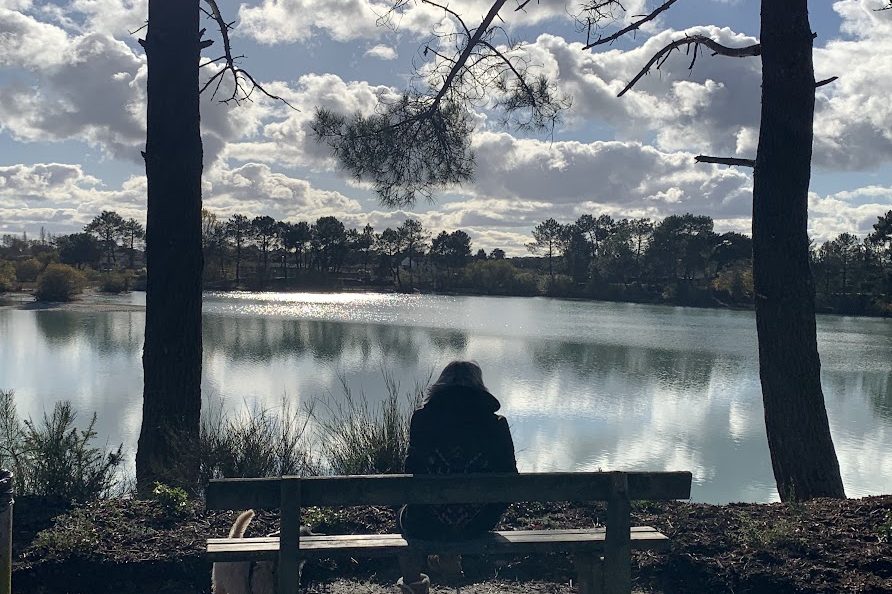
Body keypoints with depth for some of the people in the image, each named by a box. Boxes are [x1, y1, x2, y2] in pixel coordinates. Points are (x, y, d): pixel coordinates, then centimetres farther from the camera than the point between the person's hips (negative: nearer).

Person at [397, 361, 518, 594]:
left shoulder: (422, 418, -9)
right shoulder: (496, 424, -7)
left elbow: (412, 469, -4)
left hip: (427, 525, -1)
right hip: (476, 526, 1)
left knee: (406, 512, 35)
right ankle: (450, 556, 50)